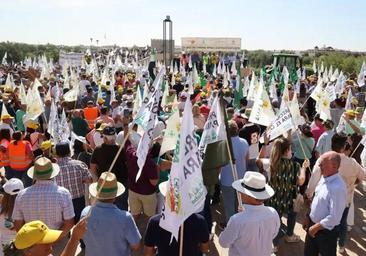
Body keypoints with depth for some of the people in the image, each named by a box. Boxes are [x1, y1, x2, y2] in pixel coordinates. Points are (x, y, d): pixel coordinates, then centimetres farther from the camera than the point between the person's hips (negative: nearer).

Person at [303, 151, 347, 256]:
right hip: (313, 224, 7)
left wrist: (316, 227, -18)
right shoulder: (324, 178, -4)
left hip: (327, 230, -7)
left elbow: (334, 218, -27)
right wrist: (308, 217, 9)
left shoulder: (338, 188, -30)